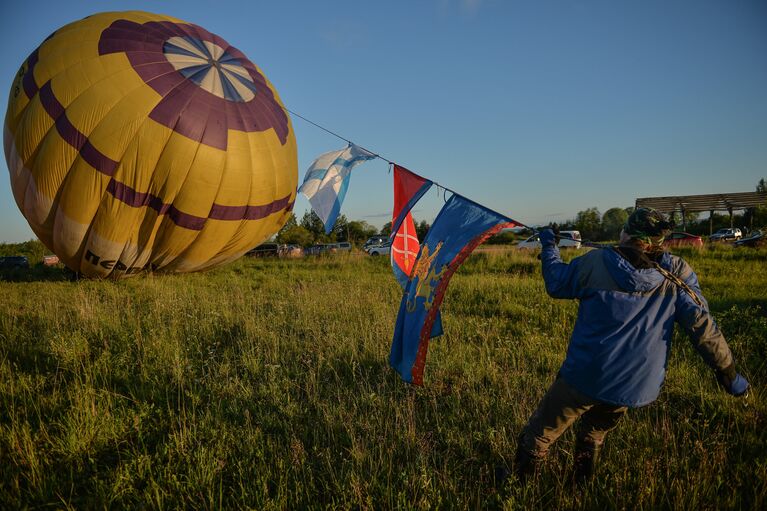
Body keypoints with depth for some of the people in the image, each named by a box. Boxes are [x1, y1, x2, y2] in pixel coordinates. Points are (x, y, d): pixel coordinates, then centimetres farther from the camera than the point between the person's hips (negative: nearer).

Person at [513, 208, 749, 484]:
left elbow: (556, 283, 5)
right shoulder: (677, 273, -5)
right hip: (638, 388, 4)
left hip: (585, 377, -4)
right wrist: (727, 370, 5)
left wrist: (549, 247, 21)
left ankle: (520, 480, 28)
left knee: (541, 432, 16)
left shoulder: (596, 262, -10)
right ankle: (583, 482, 41)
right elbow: (700, 323, -6)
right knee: (595, 432, 32)